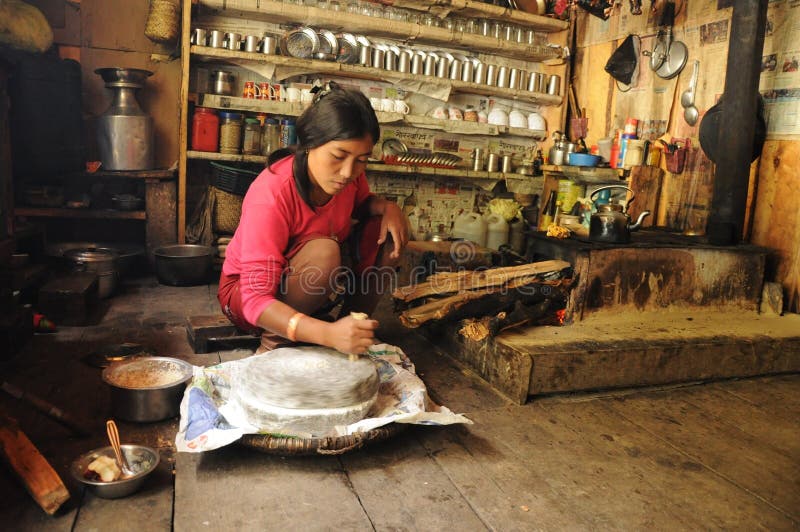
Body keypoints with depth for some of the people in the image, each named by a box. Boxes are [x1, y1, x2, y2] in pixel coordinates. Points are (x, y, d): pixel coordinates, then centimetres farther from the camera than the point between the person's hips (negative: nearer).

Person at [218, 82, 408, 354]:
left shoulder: (348, 170, -16)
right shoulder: (270, 196, -34)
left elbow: (360, 204, 10)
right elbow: (256, 300, -37)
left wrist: (386, 206, -16)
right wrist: (329, 334, -52)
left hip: (307, 282, 7)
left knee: (389, 231, -10)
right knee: (324, 252, -36)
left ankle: (354, 328, -4)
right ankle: (274, 344, -15)